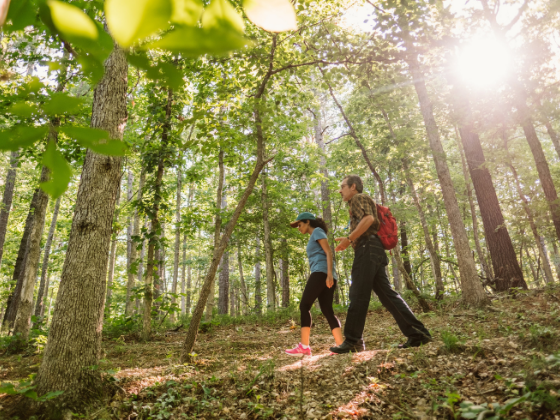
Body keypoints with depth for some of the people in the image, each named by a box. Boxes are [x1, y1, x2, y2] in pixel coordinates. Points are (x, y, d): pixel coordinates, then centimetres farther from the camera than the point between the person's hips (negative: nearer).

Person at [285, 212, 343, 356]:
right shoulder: (314, 239, 32)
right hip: (326, 275, 9)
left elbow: (329, 253, -7)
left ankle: (304, 346, -14)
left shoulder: (317, 231, 6)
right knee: (327, 311, 0)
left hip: (321, 272, -9)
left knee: (304, 306, -10)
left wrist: (329, 273, -19)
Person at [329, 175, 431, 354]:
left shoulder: (358, 198, 1)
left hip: (367, 249, -10)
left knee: (358, 295, -8)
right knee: (386, 293, 6)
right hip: (374, 251, 10)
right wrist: (350, 241, 21)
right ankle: (417, 333, 4)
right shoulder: (360, 202, 30)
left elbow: (368, 218, -18)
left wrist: (349, 238, -17)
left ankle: (352, 341, -5)